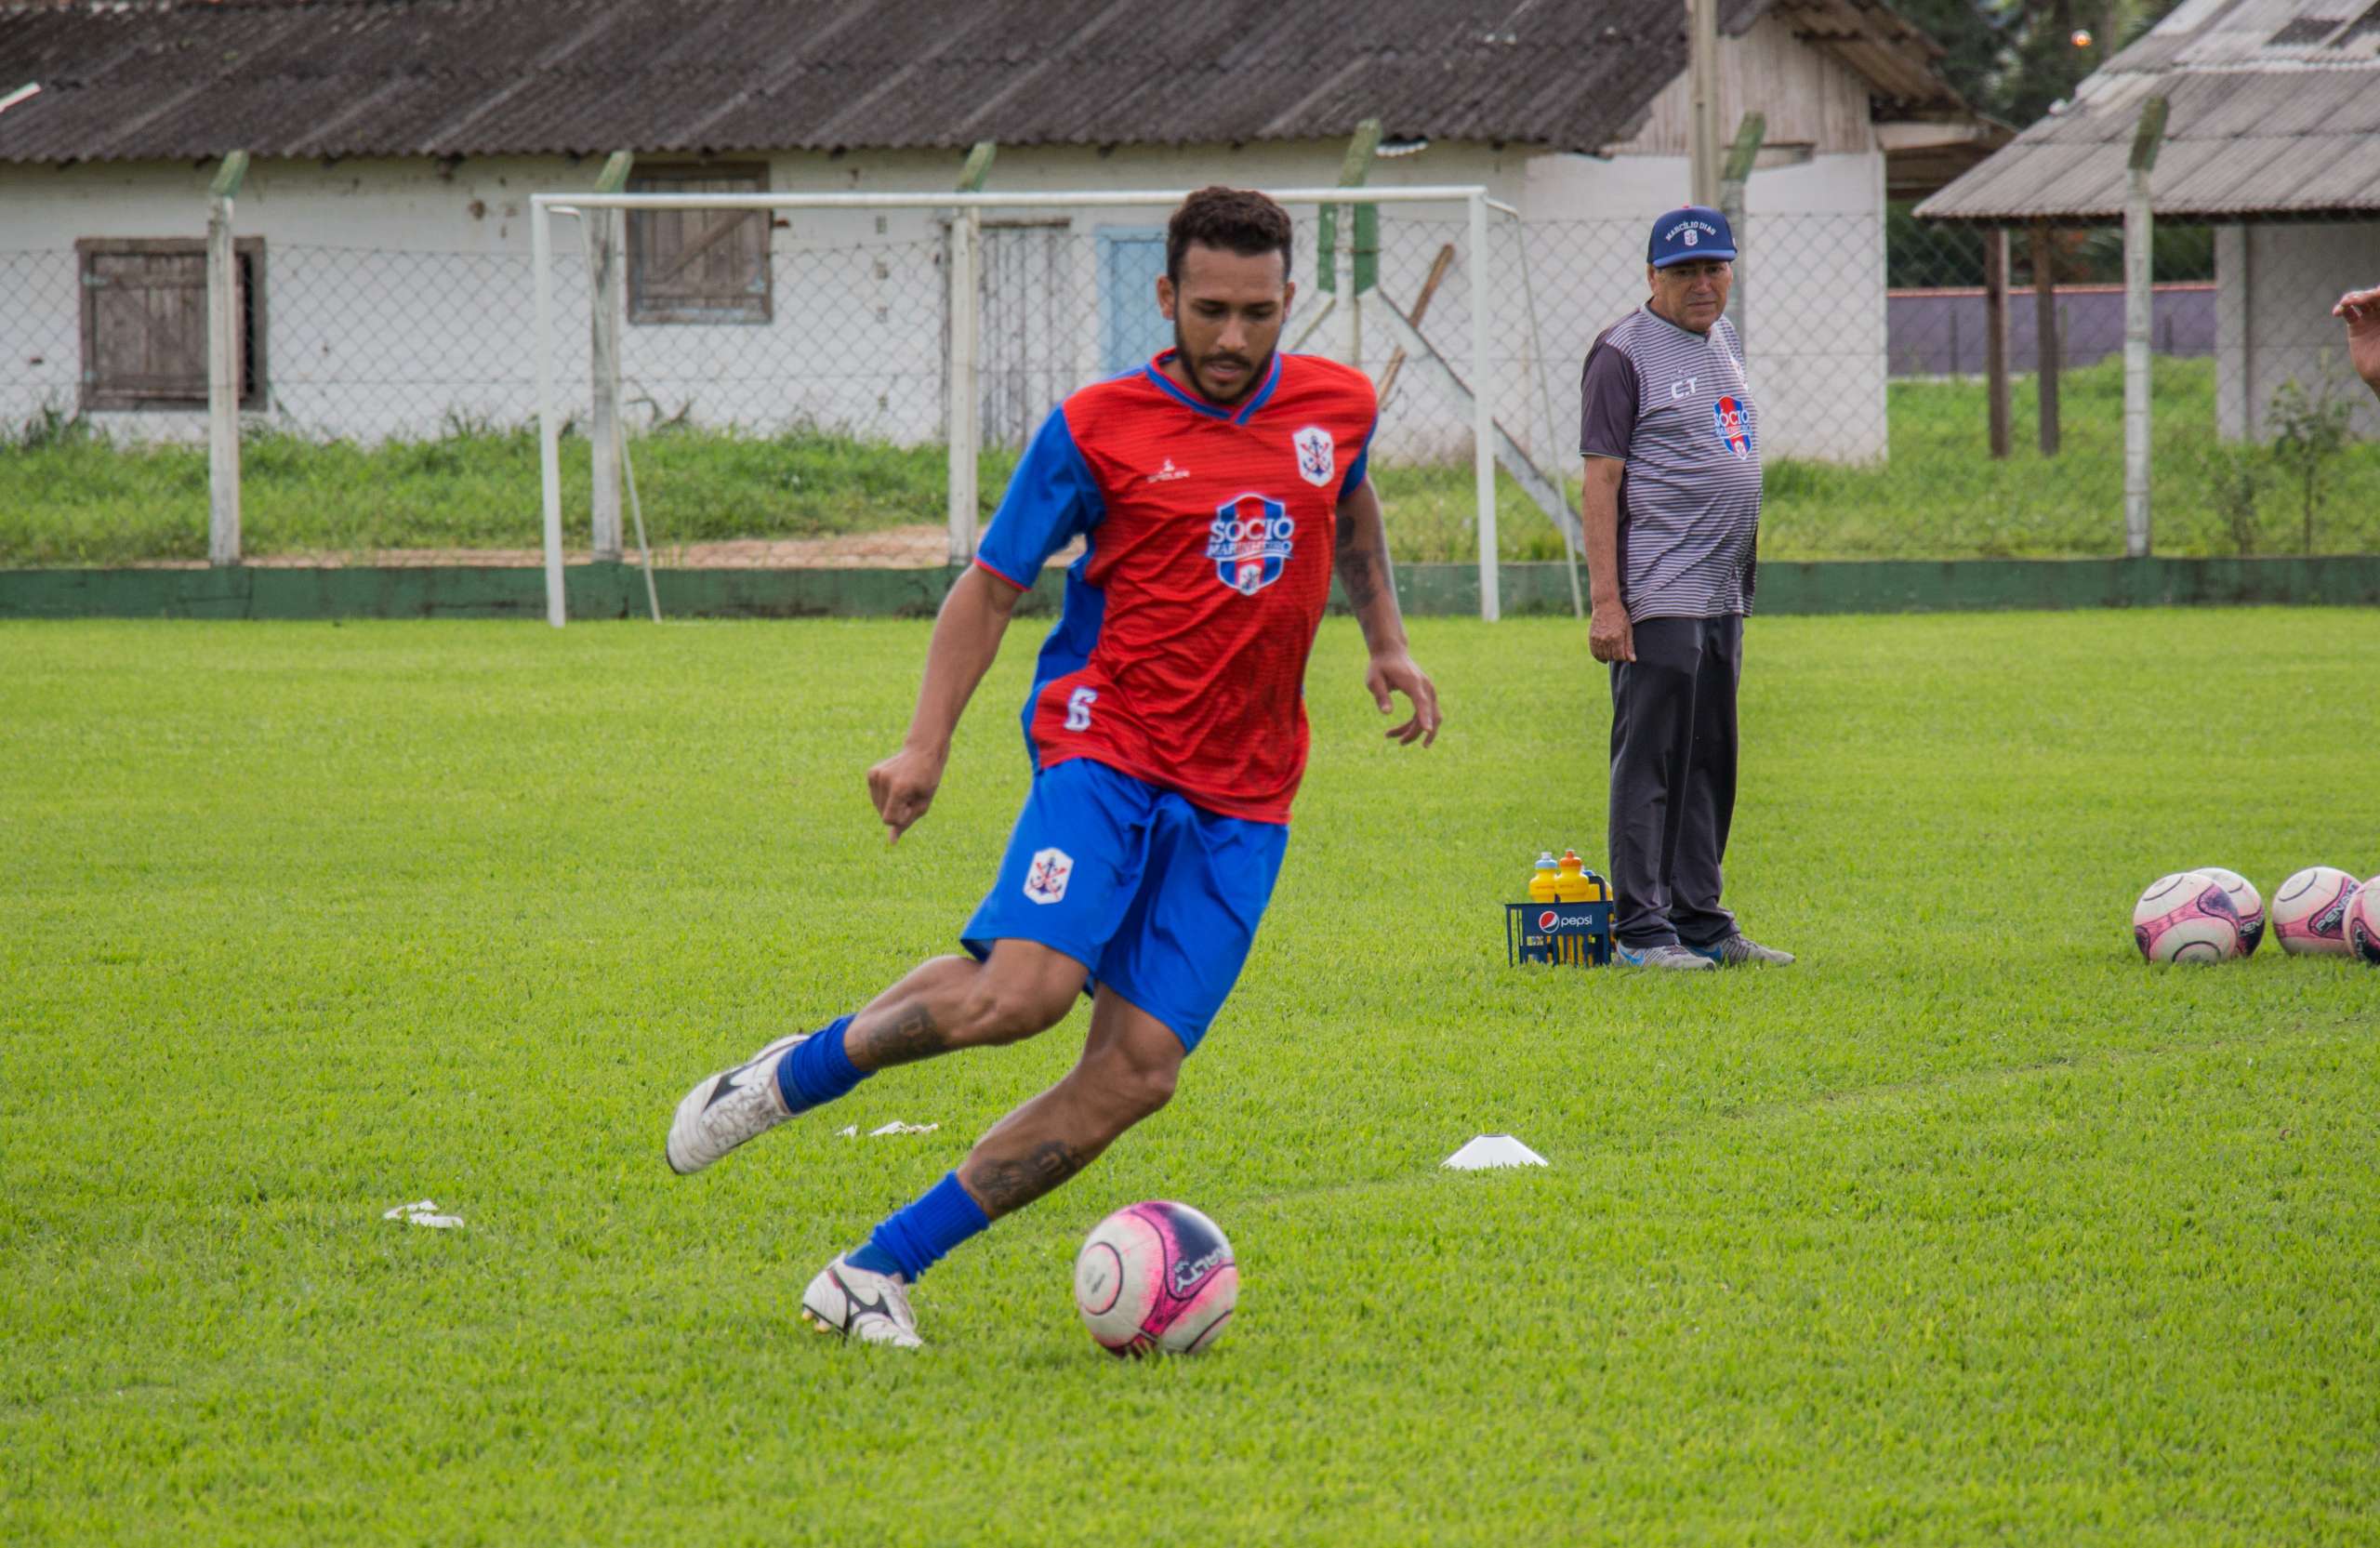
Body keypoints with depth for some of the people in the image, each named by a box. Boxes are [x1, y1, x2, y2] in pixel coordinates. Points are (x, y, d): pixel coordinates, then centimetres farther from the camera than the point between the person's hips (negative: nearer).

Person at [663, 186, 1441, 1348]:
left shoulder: (1338, 405, 9)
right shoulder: (1097, 428, -3)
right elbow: (990, 587, 3)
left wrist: (1387, 643, 23)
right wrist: (926, 742, -7)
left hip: (1240, 800, 4)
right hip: (1106, 746, -4)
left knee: (1138, 1070, -8)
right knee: (1023, 988, -28)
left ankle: (877, 1270, 0)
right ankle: (793, 1075, 0)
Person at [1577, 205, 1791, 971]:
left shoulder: (1723, 339, 16)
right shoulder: (1624, 352, -8)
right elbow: (1601, 480, -12)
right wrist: (1605, 603, -18)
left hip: (1725, 593, 8)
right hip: (1658, 598, -8)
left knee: (1711, 762, 12)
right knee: (1650, 759, -7)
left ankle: (1701, 921, 18)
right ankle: (1639, 929, -4)